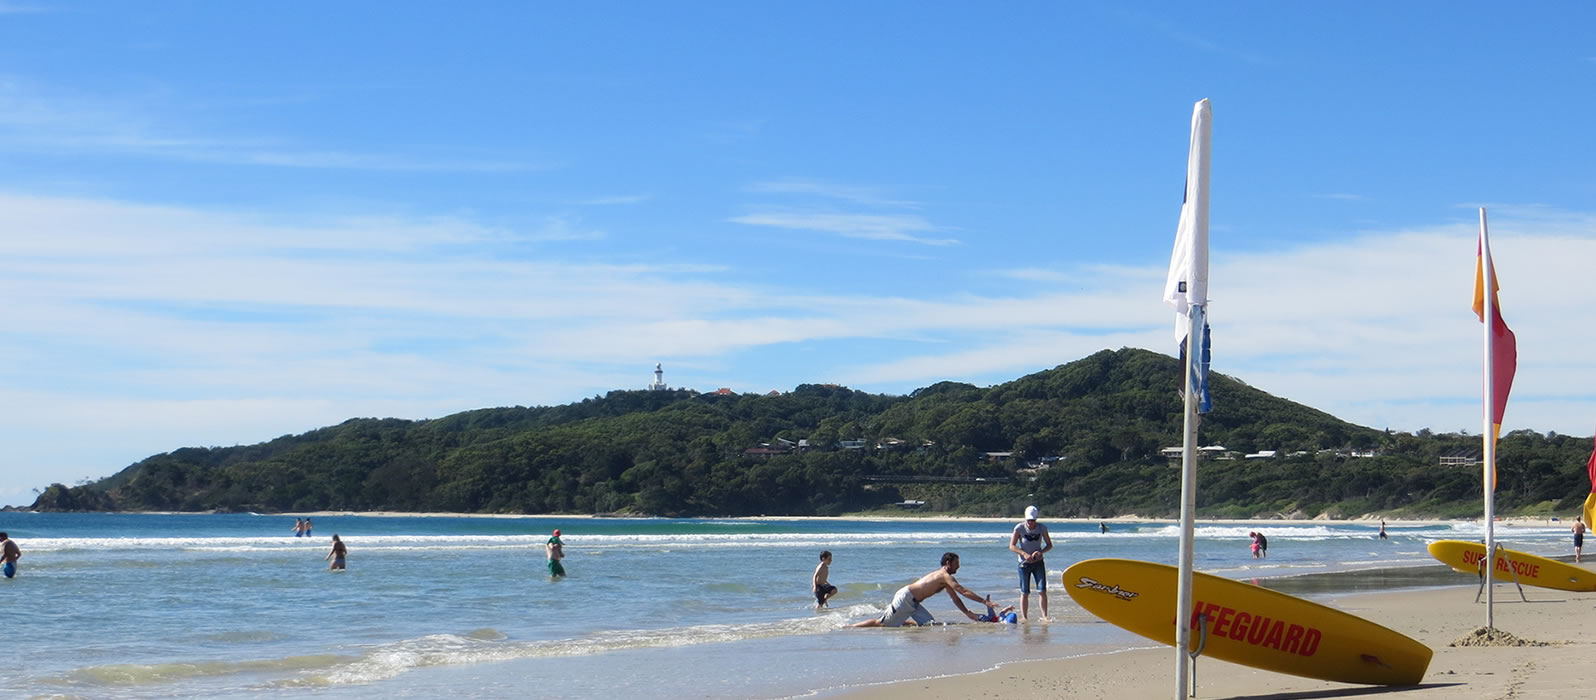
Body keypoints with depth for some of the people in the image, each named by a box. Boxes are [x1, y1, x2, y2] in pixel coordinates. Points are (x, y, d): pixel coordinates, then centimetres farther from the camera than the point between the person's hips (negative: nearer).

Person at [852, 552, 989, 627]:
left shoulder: (945, 578, 15)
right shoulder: (945, 576, -15)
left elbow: (955, 599, 18)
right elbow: (963, 591, -21)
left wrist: (969, 614, 10)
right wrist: (984, 601, -19)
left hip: (913, 603, 10)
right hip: (905, 597, -10)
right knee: (882, 624, -7)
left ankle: (901, 622, 16)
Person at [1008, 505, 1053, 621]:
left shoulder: (1042, 528, -5)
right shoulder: (1019, 528, -11)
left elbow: (1049, 545, 3)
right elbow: (1012, 546, -9)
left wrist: (1040, 552, -17)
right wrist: (1024, 554, -23)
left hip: (1038, 562, 1)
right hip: (1024, 563, -1)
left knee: (1042, 590, -8)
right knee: (1024, 593, 0)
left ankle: (1044, 616, -6)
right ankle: (1024, 618, 5)